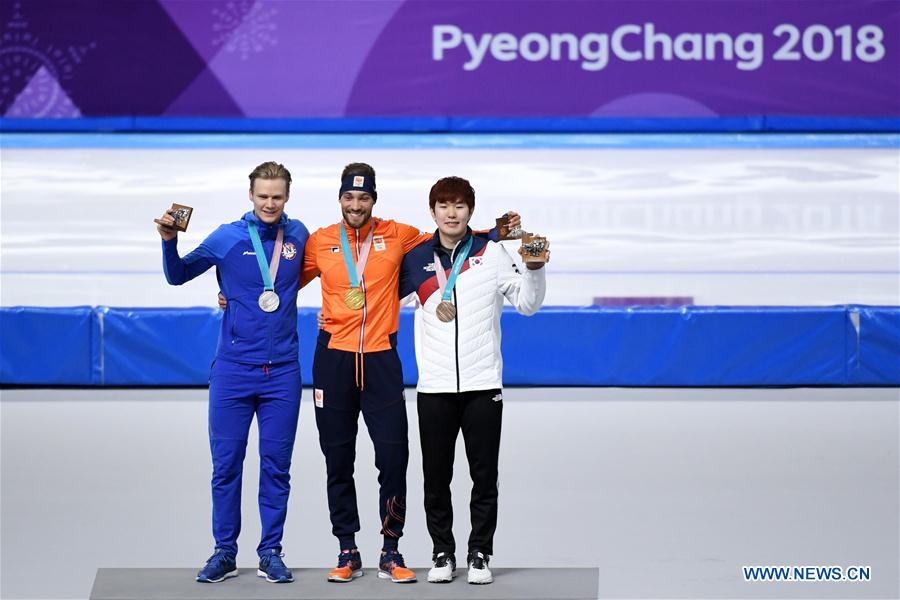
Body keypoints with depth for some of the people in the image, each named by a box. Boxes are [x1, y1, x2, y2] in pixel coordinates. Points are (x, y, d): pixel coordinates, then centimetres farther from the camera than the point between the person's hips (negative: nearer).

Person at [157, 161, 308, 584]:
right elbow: (178, 275, 3)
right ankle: (224, 552, 11)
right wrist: (169, 240, -14)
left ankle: (271, 553, 13)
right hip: (234, 370, -2)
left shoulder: (298, 234, 4)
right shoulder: (228, 237, -2)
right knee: (226, 464, 2)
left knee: (277, 466, 5)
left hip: (282, 372, 2)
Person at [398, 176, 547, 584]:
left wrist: (534, 269, -15)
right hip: (434, 387, 1)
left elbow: (527, 304, 0)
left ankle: (479, 554, 13)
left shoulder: (491, 253, 2)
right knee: (436, 477, 5)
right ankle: (442, 552, 17)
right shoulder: (417, 259, 6)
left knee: (484, 476, 3)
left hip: (483, 385, -1)